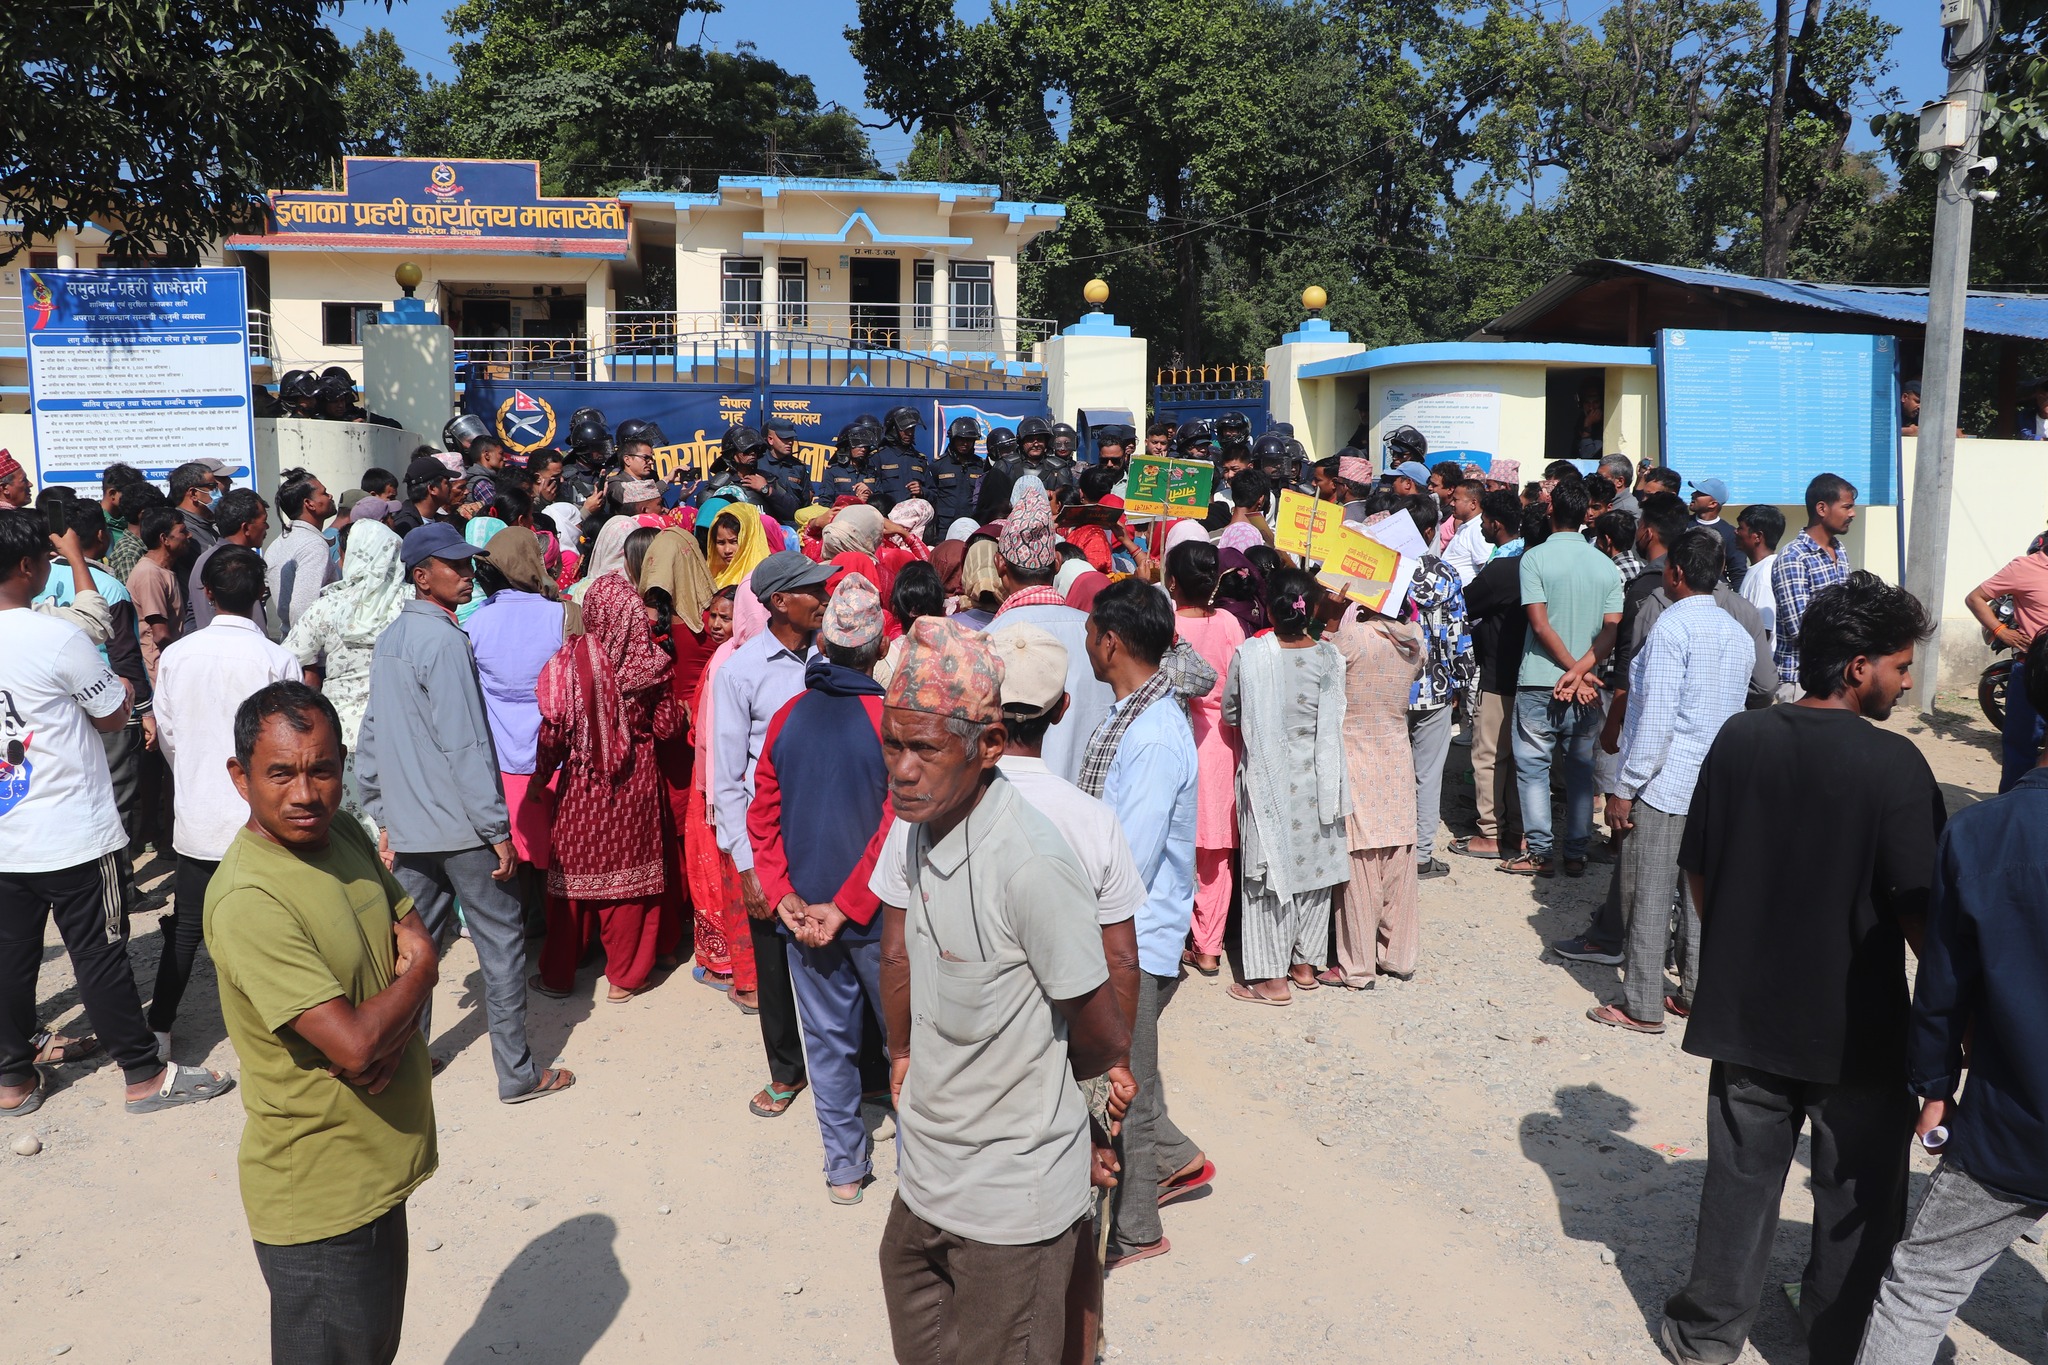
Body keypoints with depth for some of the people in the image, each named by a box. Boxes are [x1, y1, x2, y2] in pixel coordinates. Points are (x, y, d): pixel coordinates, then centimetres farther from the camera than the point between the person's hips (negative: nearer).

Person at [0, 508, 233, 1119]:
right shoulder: (57, 639, -19)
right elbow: (114, 716, -7)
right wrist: (117, 686, 13)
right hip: (71, 836, -6)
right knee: (100, 957, 3)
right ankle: (143, 1074, 14)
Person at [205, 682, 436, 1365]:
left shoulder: (346, 835, 0)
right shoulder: (248, 902, -26)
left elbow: (420, 946, 5)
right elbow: (354, 1045, -30)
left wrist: (387, 1034, -15)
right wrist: (416, 973, -10)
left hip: (380, 1162, 8)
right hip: (320, 1195, -8)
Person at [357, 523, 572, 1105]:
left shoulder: (388, 641, 10)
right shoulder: (444, 642, -17)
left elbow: (372, 736, 14)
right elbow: (464, 746, -20)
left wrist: (385, 818, 19)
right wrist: (496, 828, -16)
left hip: (409, 826, 8)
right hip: (460, 823, -8)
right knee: (500, 941, 2)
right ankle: (517, 1072, 9)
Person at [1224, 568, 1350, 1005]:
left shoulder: (1249, 655, -16)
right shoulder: (1329, 656, -9)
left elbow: (1230, 714, -2)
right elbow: (1333, 719, 1)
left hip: (1268, 776, -3)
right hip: (1316, 775, 3)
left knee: (1270, 869, 4)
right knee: (1314, 865, 15)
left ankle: (1273, 977, 9)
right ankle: (1305, 963, 26)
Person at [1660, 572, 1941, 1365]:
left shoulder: (1739, 739, -6)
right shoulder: (1895, 765, -18)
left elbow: (1698, 869, 2)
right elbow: (1919, 911, -16)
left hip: (1745, 1012, 4)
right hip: (1858, 1025, -3)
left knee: (1740, 1178, 17)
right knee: (1858, 1194, 17)